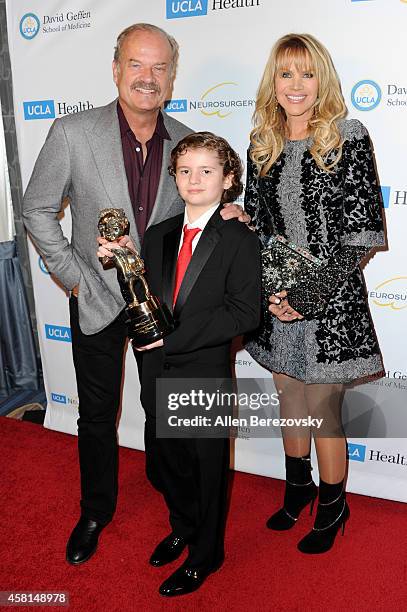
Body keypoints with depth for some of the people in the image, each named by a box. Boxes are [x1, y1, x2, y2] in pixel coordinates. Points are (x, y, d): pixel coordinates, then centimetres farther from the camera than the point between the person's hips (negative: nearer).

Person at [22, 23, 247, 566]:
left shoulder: (187, 142, -5)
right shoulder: (72, 134, -13)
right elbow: (37, 210, -5)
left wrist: (224, 210, -14)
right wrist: (73, 275, -10)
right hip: (98, 299, -1)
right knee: (97, 415, 15)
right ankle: (96, 510, 39)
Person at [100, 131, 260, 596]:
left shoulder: (240, 240, -11)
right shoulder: (157, 235, 6)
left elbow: (244, 313, -19)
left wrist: (172, 336, -22)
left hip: (206, 378, -5)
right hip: (157, 376, 6)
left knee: (207, 471, 14)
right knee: (163, 466, 22)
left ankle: (204, 554, 40)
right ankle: (182, 527, 52)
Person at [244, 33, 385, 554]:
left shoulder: (349, 140, -8)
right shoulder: (262, 145, 6)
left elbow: (362, 233, -12)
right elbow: (253, 224, 10)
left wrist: (308, 297, -16)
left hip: (330, 303, -4)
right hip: (276, 303, 5)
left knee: (322, 411, 6)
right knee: (289, 401, 19)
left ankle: (332, 507, 33)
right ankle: (297, 486, 43)